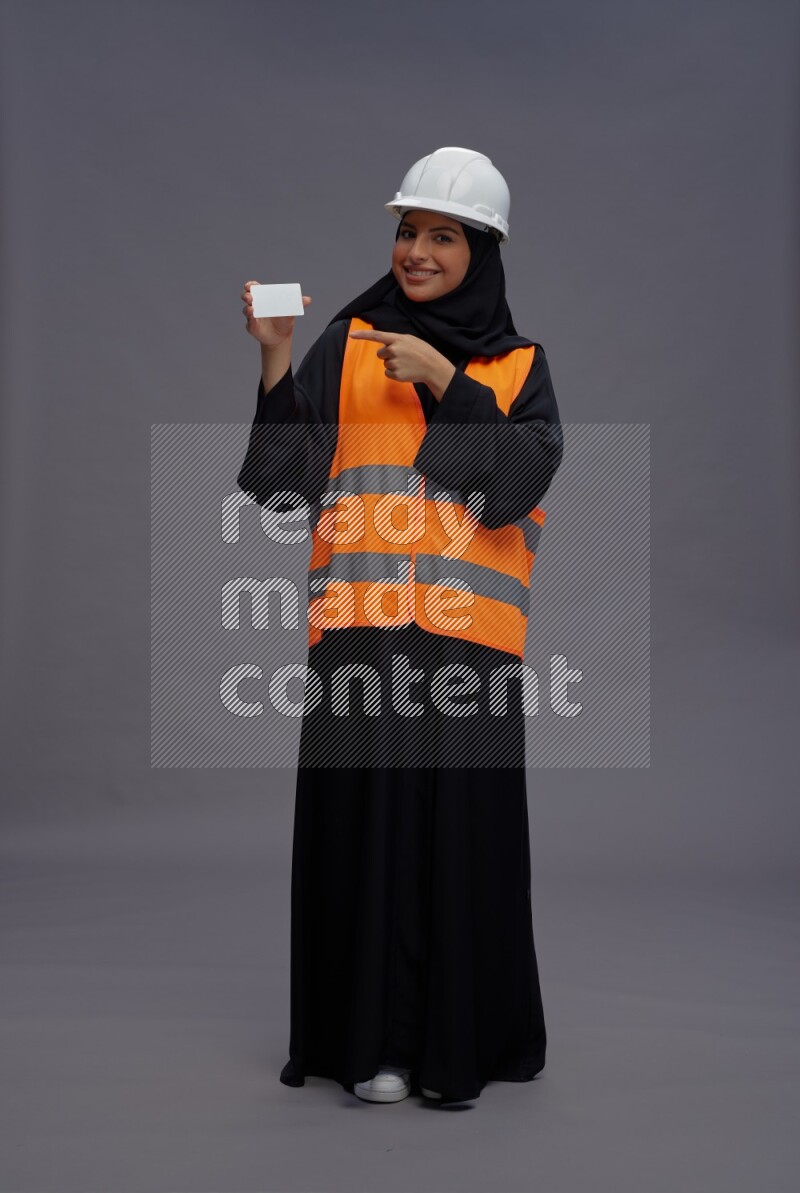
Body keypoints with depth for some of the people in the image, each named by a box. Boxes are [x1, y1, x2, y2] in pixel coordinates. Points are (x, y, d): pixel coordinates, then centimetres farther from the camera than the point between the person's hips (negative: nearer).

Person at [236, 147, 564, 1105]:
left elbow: (522, 475, -3)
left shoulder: (518, 364, 14)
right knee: (364, 817, -1)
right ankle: (375, 1041, 9)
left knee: (464, 824, -1)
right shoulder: (348, 344, 12)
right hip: (360, 622, 0)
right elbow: (288, 475, 2)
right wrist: (276, 356, -9)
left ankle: (459, 1043, 11)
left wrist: (442, 381, -8)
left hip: (467, 627, 0)